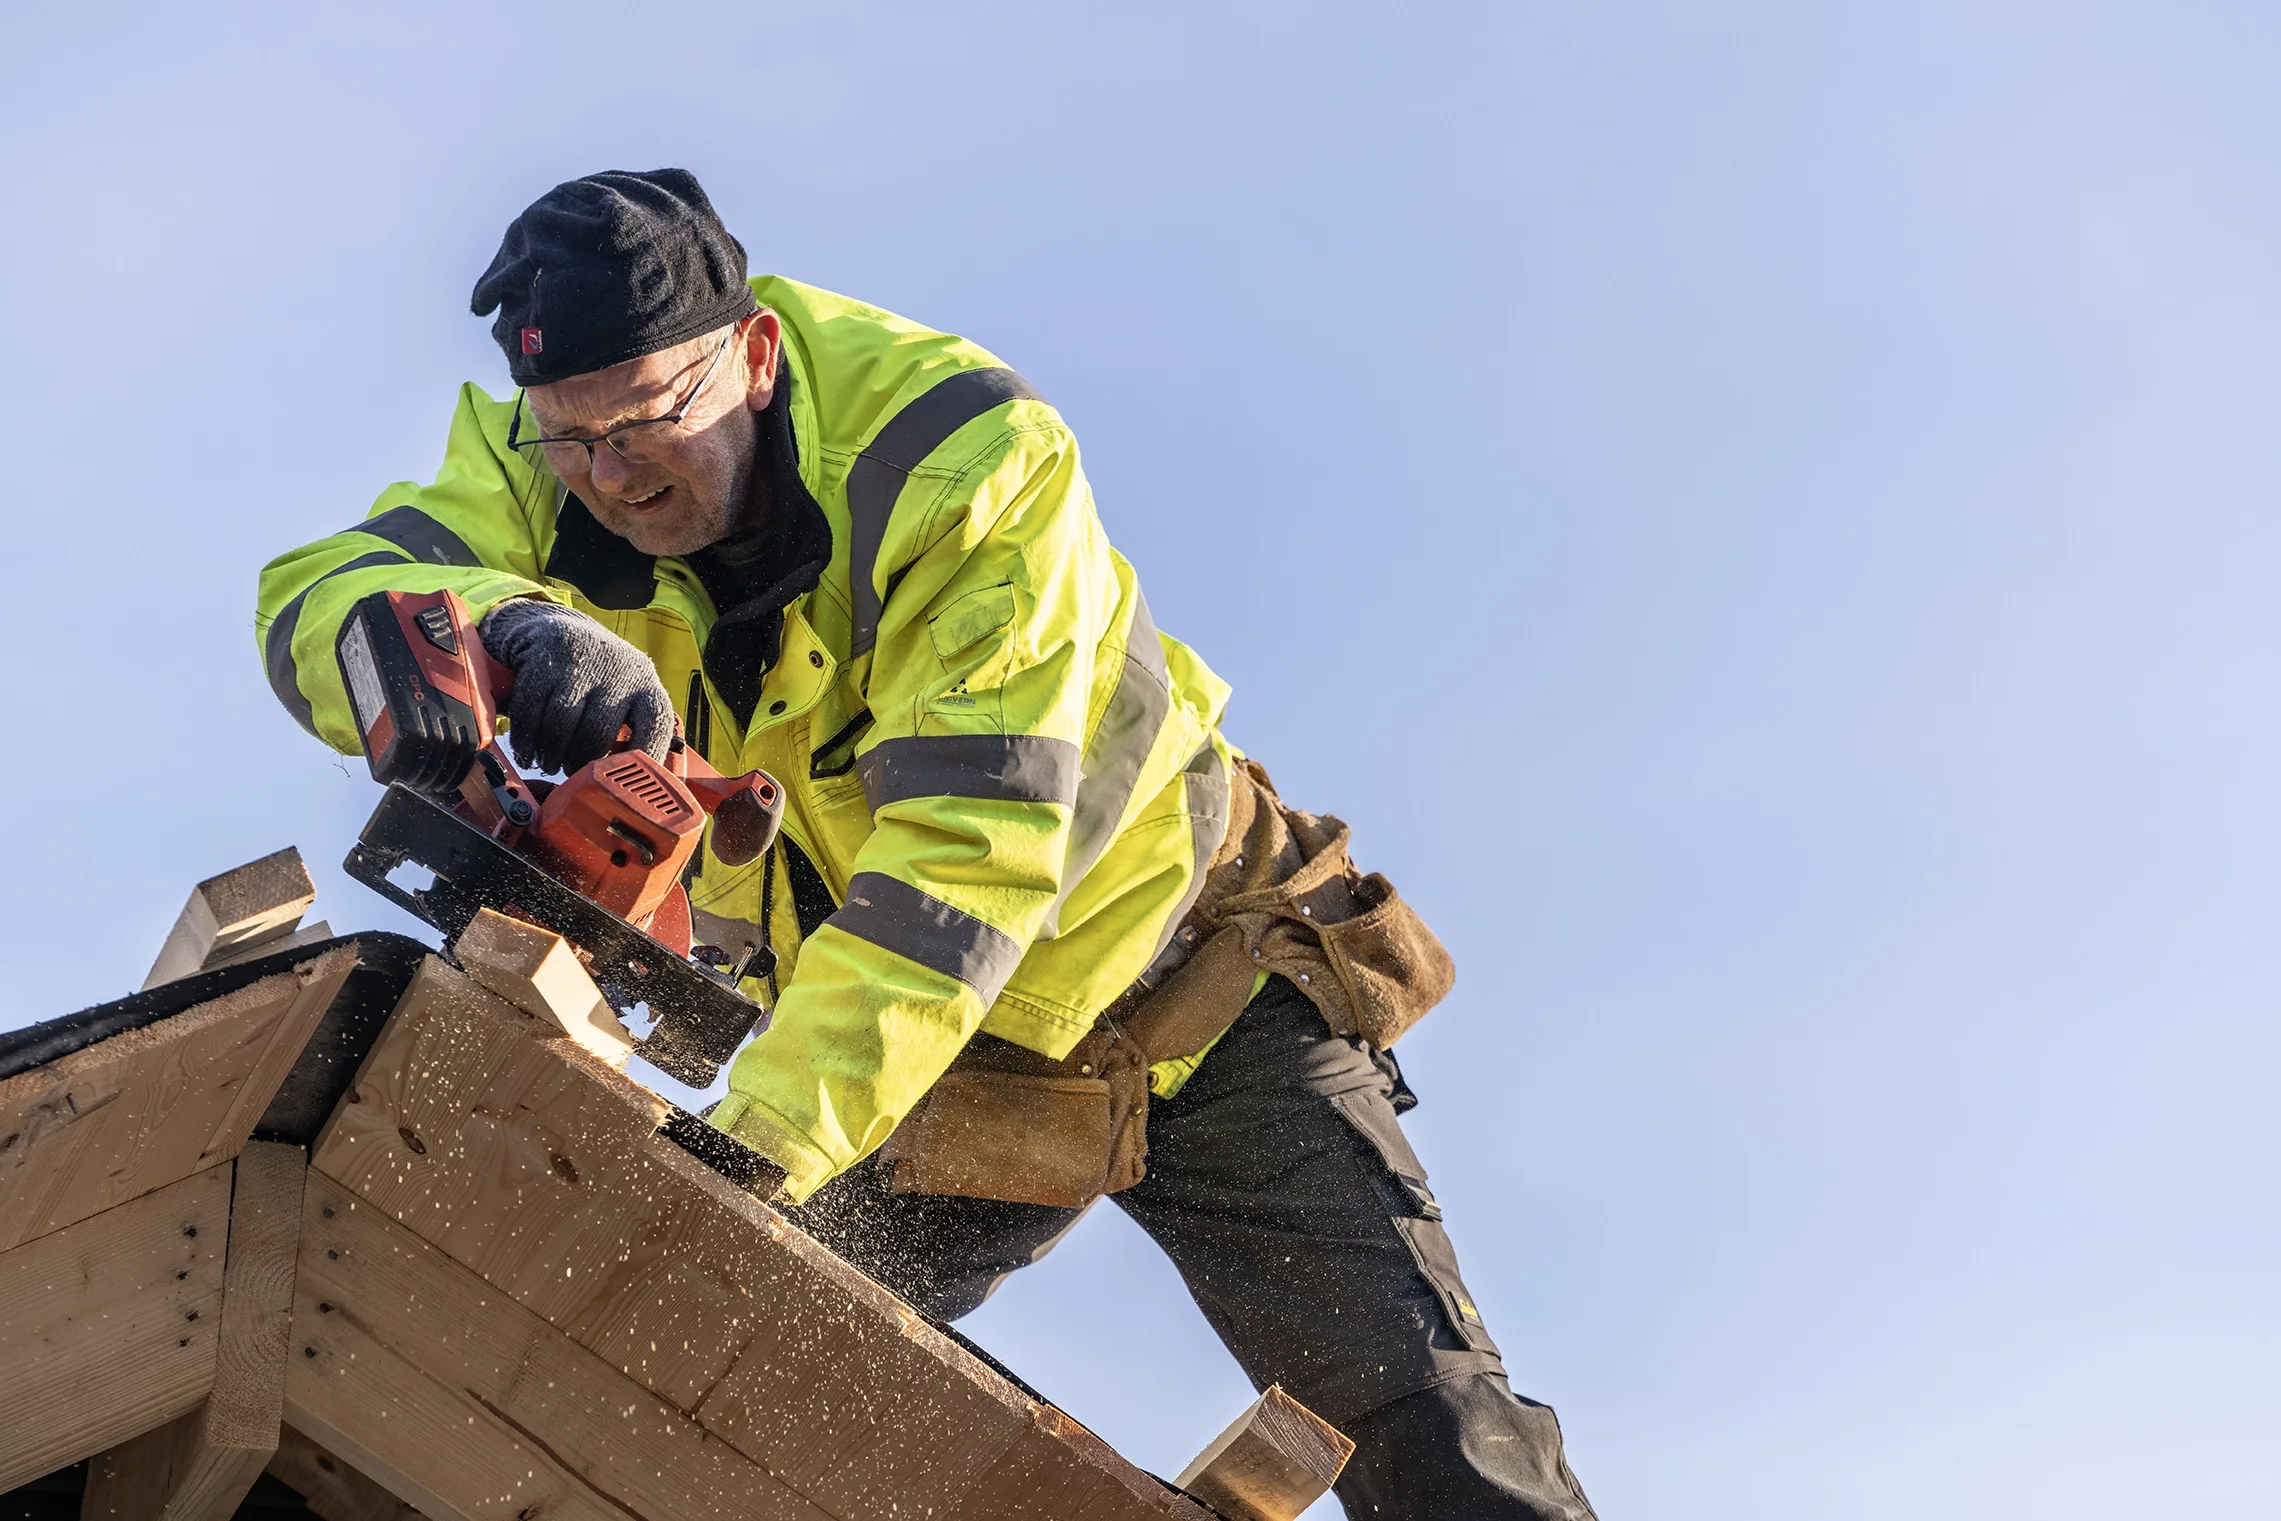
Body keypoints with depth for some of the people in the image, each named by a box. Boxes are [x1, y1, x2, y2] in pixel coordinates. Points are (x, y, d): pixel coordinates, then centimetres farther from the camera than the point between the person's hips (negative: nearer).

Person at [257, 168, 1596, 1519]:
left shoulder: (966, 456, -29)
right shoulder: (541, 476, -12)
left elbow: (966, 851, -36)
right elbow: (320, 602, -28)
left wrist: (759, 1147, -46)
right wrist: (509, 629, -52)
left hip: (1186, 991, -4)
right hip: (924, 1053, 5)